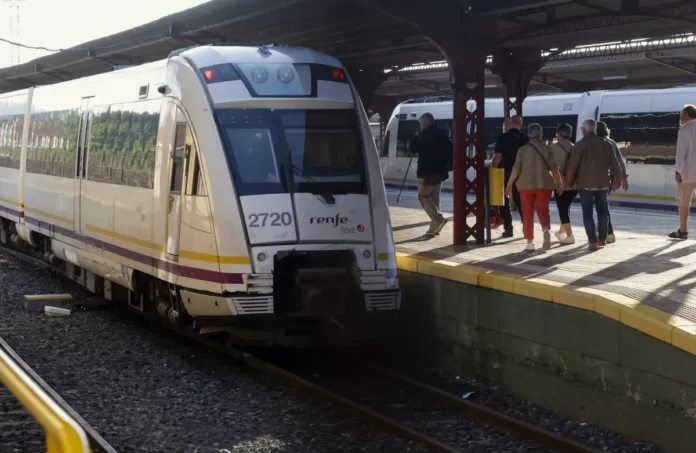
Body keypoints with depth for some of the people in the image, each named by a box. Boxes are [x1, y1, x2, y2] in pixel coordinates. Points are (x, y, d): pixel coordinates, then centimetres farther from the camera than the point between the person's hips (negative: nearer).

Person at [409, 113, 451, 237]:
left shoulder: (426, 134, -13)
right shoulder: (442, 134, 11)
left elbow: (414, 148, -10)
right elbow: (449, 150, 13)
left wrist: (416, 136, 5)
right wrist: (444, 164, 16)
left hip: (427, 171, -8)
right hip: (439, 170, 8)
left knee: (423, 196, -1)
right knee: (434, 197, 12)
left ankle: (438, 218, -20)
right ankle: (435, 225, 9)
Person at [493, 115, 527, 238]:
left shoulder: (503, 137, -11)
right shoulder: (524, 139, 1)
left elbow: (498, 156, -16)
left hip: (505, 173, -4)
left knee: (504, 202, 6)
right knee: (521, 202, 16)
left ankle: (508, 229, 2)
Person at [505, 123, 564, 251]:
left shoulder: (523, 149, -3)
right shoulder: (547, 149, -1)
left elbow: (516, 169, -5)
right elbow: (554, 168, -1)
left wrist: (509, 185, 3)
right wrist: (559, 183, 9)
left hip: (526, 185, -1)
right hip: (544, 184, 1)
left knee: (528, 213, 7)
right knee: (543, 210, 11)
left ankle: (530, 242, 5)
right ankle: (546, 230, -18)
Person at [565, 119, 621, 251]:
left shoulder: (581, 144, -8)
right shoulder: (605, 144, 7)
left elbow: (572, 165, -11)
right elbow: (615, 164, 8)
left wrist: (569, 181, 2)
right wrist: (617, 181, 17)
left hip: (586, 184, -5)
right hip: (603, 183, 5)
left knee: (588, 213, -1)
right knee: (602, 211, 16)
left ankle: (593, 241, -7)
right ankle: (602, 239, 21)